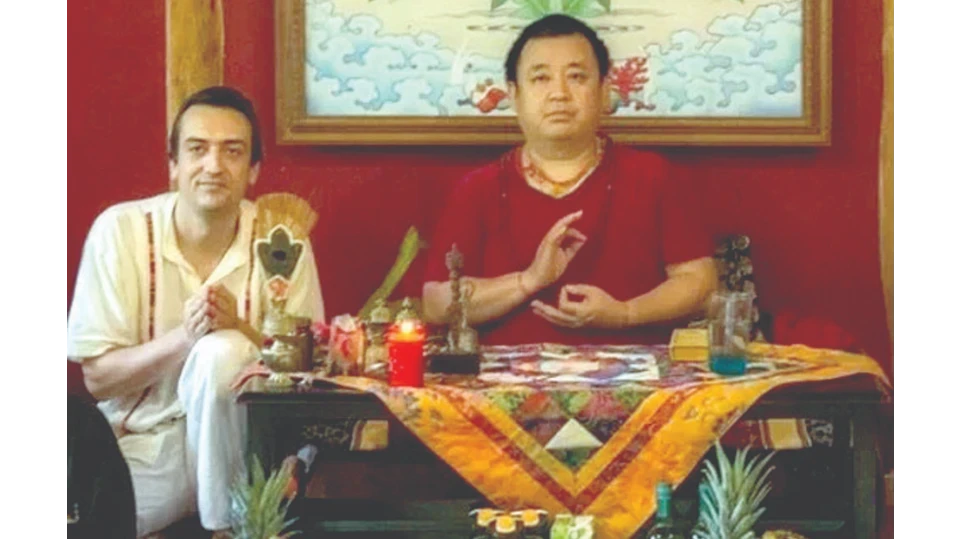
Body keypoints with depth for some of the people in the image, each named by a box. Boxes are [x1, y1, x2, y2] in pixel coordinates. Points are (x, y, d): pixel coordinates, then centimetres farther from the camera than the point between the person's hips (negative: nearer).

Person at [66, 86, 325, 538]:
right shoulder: (120, 229, -9)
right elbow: (97, 377, -8)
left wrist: (239, 330, -23)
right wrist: (183, 337, -26)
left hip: (231, 444, 1)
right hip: (142, 446, 0)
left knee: (221, 353, -30)